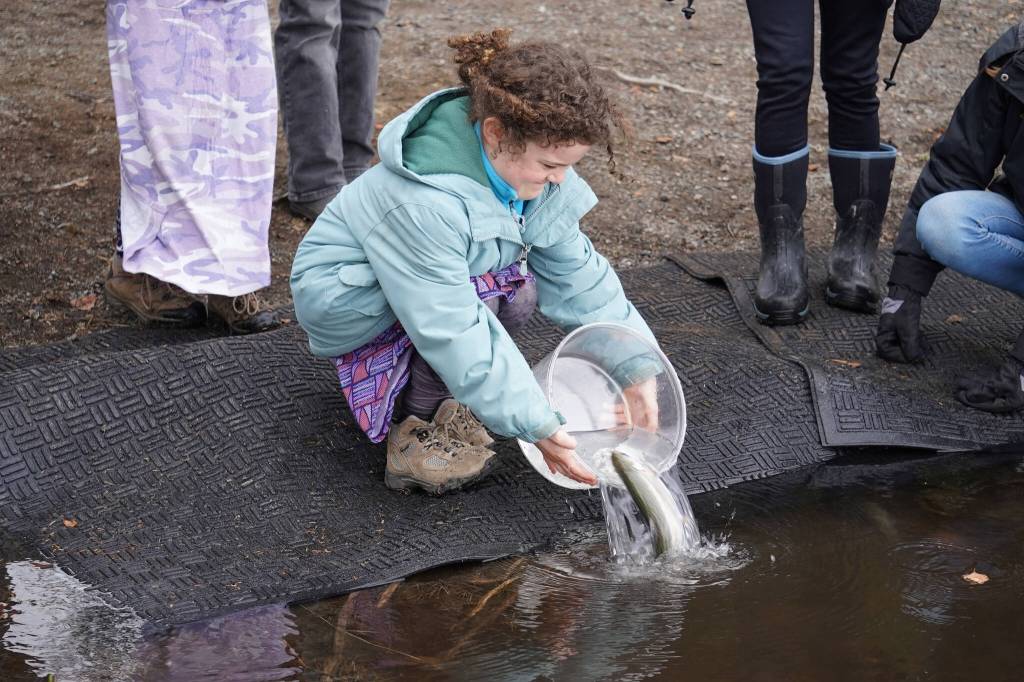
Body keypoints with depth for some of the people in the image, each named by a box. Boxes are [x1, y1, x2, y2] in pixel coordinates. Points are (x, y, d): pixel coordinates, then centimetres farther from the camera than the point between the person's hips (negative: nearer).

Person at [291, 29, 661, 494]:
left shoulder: (523, 164, -14)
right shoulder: (423, 203, -39)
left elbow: (576, 273, -7)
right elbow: (455, 333, -37)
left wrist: (635, 368, -13)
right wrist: (536, 425, -35)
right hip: (338, 297, -8)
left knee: (524, 290, -17)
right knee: (479, 297, -32)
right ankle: (418, 434, -16)